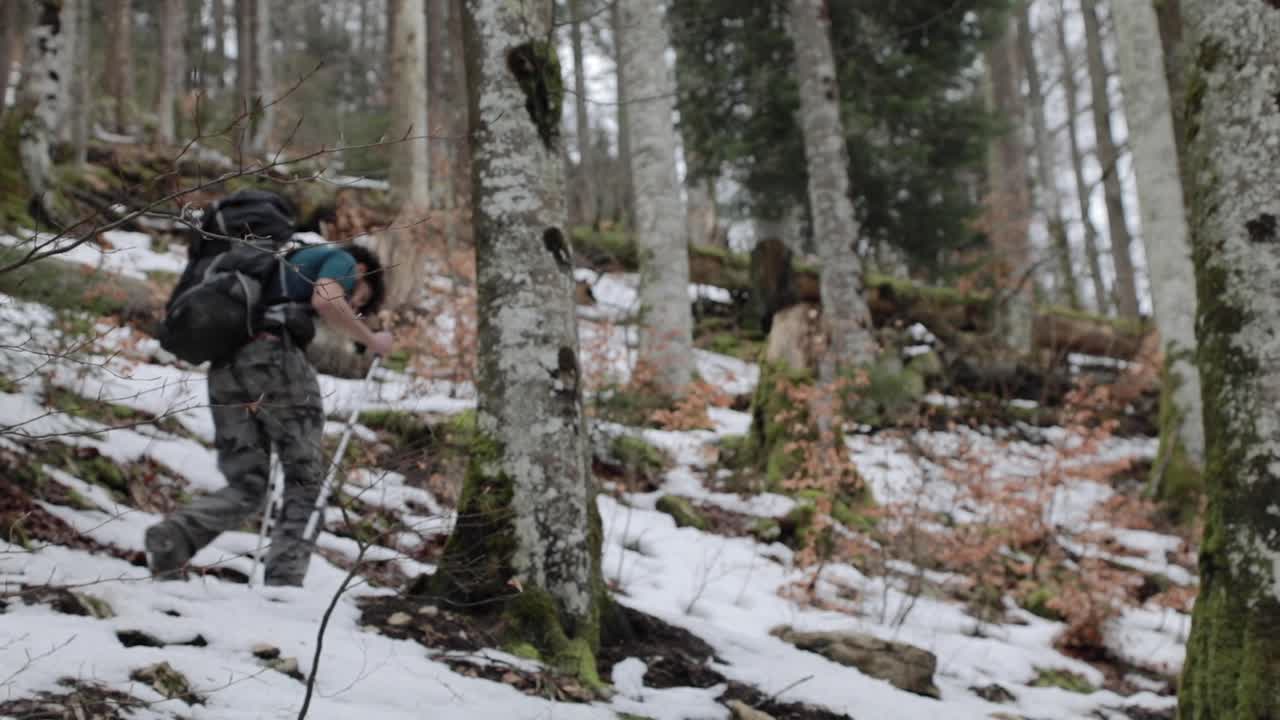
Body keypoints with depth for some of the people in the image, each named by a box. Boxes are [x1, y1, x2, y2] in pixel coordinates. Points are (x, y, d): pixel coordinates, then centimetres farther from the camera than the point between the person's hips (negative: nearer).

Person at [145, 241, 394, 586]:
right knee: (305, 479, 3)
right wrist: (371, 341, 4)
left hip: (224, 368, 7)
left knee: (246, 487, 9)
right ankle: (284, 578, -7)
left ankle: (172, 536, -14)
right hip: (271, 356, -7)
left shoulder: (289, 264, 38)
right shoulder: (339, 259, 15)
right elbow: (325, 300, -8)